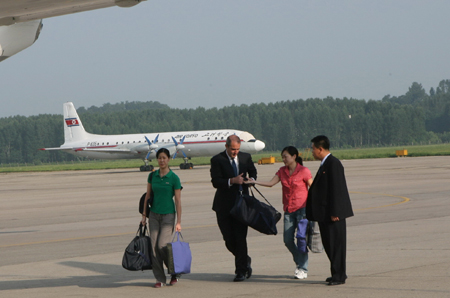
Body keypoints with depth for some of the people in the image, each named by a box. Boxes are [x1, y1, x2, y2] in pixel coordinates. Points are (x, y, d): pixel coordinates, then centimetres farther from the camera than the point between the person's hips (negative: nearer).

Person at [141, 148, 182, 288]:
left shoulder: (174, 178, -7)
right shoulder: (152, 176, 5)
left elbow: (178, 201, -6)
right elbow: (148, 196, 12)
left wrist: (178, 222, -8)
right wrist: (144, 215, 8)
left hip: (168, 215, -4)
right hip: (154, 214, 4)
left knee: (162, 245, -13)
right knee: (154, 246, -3)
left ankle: (175, 272, 10)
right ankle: (160, 279, 4)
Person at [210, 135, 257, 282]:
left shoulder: (246, 157, 6)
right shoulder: (217, 160, -5)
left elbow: (252, 171, 25)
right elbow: (215, 182, -13)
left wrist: (251, 179, 2)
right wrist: (232, 181, -26)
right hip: (225, 205, -1)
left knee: (240, 237, -5)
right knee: (229, 238, 3)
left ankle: (241, 271, 1)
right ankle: (244, 260, 29)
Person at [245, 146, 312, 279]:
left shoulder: (303, 171, -7)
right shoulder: (282, 171, 9)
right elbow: (271, 183, 1)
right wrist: (254, 181, -10)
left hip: (302, 208, -5)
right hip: (289, 210, 5)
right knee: (288, 240, 0)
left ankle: (303, 269, -2)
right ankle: (299, 262, 23)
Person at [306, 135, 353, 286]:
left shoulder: (333, 164, -15)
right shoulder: (325, 164, 16)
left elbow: (336, 189, -19)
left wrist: (334, 212, -22)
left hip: (333, 214, -10)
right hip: (324, 213, 10)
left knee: (336, 244, -5)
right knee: (328, 243, 13)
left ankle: (339, 276, 0)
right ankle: (338, 273, 22)